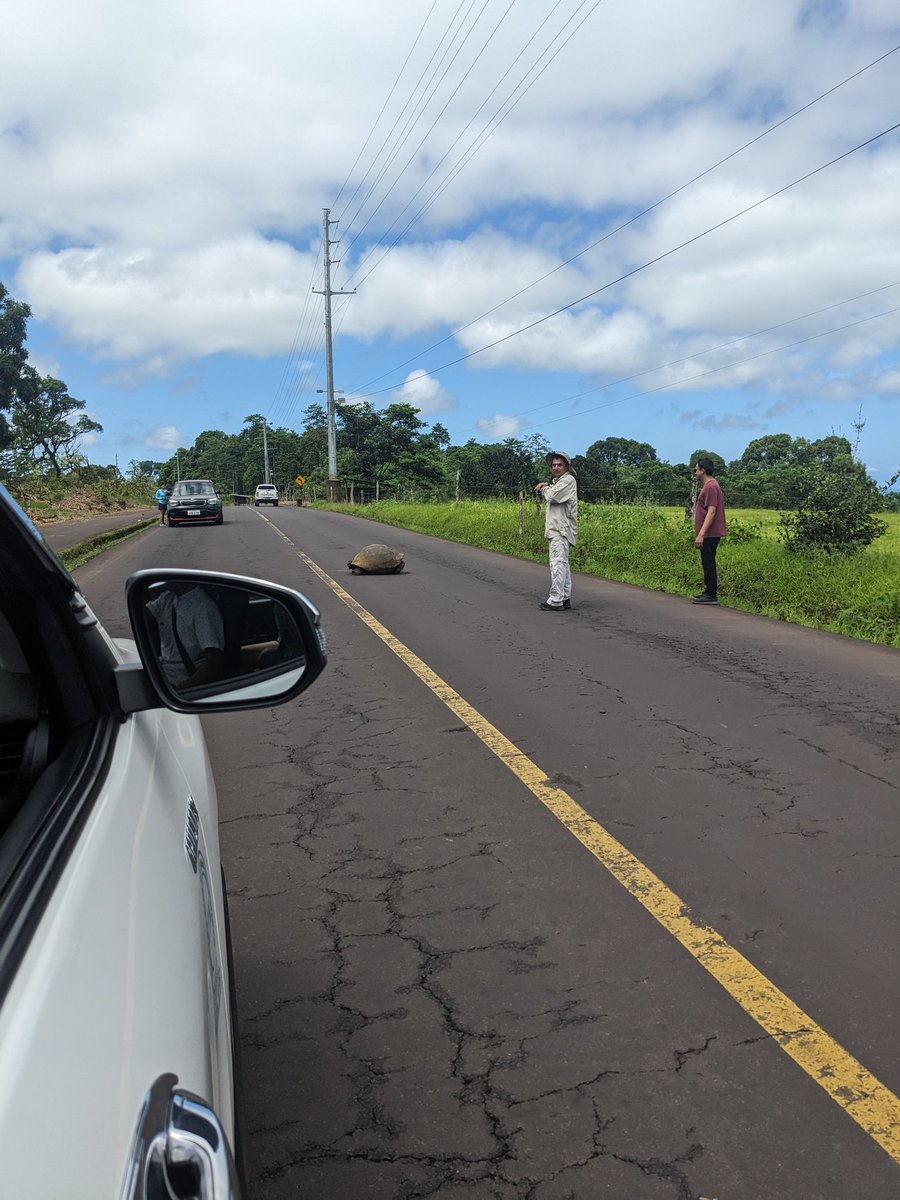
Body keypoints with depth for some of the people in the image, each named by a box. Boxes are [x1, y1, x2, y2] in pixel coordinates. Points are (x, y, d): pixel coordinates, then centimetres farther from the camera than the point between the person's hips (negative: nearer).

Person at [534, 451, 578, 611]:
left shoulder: (568, 480, -9)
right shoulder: (558, 480, 23)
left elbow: (552, 497, -19)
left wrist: (545, 488, 1)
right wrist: (545, 486, 6)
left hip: (561, 530, -11)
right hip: (557, 529, 11)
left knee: (557, 563, -14)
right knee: (563, 563, 13)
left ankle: (555, 601, -17)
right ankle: (565, 598, 20)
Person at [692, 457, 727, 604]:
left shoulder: (711, 487, -16)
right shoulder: (709, 485, 17)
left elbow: (711, 512, -23)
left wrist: (701, 534, -26)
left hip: (709, 534, -10)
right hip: (708, 534, 10)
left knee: (708, 564, -6)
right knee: (708, 564, 13)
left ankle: (711, 595, -3)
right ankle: (708, 592, 20)